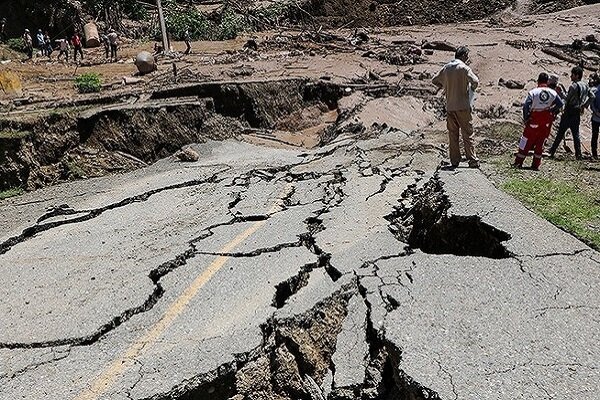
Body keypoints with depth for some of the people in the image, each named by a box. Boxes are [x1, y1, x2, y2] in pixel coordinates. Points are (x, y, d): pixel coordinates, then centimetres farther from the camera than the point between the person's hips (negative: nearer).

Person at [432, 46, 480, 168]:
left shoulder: (446, 67, 7)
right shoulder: (464, 68, -10)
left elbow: (435, 80, 16)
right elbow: (475, 81, -19)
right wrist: (472, 89, 0)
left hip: (450, 106, 5)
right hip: (463, 106, -5)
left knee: (453, 134, 10)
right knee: (467, 134, 1)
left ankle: (454, 161, 12)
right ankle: (473, 160, 2)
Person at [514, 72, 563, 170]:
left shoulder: (533, 92, -8)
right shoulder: (552, 92, 1)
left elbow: (526, 106, -15)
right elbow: (560, 104, -2)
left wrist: (526, 118, -4)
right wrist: (553, 113, 10)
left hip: (534, 119, -3)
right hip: (547, 121, 3)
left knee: (527, 141, 7)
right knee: (540, 143, 11)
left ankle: (518, 162, 9)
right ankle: (535, 165, 13)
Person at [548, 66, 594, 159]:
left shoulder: (574, 86, -15)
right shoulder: (585, 86, 9)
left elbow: (567, 99, -14)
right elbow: (591, 97, 15)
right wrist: (584, 106, 19)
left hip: (569, 112, -7)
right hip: (577, 113, 7)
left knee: (561, 132, -2)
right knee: (576, 133, 11)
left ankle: (552, 151, 3)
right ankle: (578, 154, 10)